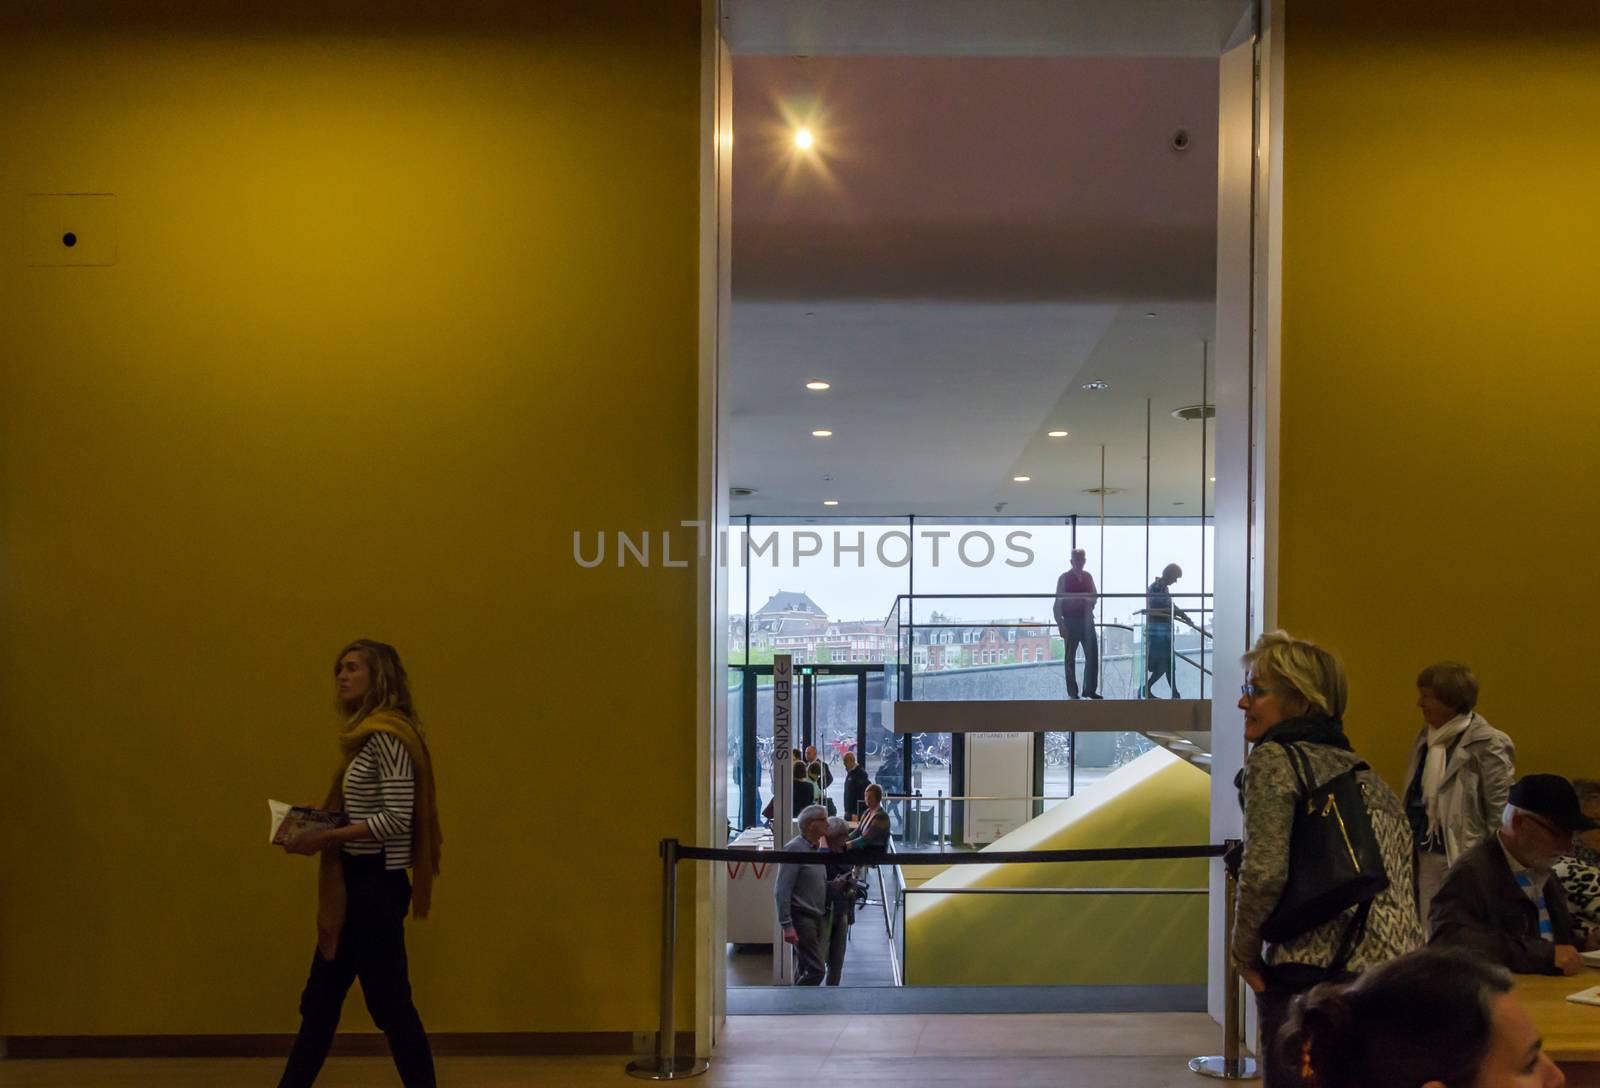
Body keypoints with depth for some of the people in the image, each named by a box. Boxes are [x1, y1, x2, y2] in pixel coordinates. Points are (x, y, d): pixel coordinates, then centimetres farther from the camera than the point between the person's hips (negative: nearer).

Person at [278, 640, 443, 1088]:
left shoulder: (387, 736, -16)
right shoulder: (367, 734, 13)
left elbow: (397, 819, -23)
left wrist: (326, 837, -20)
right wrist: (318, 831, 4)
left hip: (375, 884, -10)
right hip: (356, 881, 10)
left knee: (389, 1003, -1)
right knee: (320, 999, 15)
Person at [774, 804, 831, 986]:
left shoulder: (815, 848, 14)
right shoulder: (794, 849, -14)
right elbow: (782, 890, -18)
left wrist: (833, 885, 8)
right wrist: (787, 925, -21)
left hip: (815, 916, 9)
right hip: (801, 917, -9)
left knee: (805, 969, 13)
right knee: (816, 970, -14)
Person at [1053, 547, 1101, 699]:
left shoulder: (1088, 577, 11)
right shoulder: (1064, 578, -2)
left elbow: (1095, 596, 20)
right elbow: (1058, 602, -5)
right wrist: (1060, 623, -12)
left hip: (1086, 620, 4)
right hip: (1071, 621, -4)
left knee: (1093, 655, 0)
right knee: (1071, 658, 3)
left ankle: (1090, 690, 8)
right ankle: (1072, 692, 8)